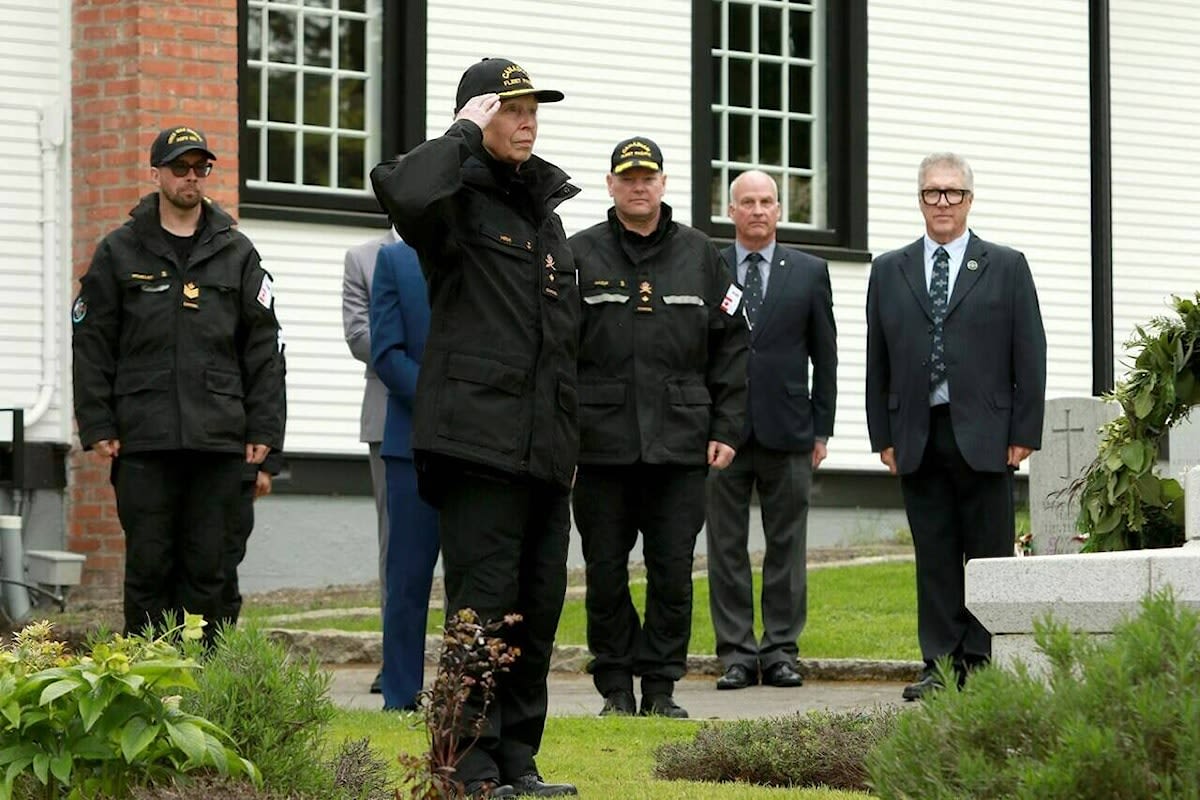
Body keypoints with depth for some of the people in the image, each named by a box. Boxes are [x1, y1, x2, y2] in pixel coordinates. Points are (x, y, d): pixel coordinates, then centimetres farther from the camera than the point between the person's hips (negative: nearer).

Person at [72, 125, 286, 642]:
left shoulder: (236, 254, 12)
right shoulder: (120, 252, 8)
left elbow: (264, 348, 10)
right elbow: (91, 345, 6)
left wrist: (264, 430, 2)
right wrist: (98, 426, -3)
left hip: (220, 443, 1)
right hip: (143, 443, -1)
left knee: (207, 570, 2)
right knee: (148, 566, -1)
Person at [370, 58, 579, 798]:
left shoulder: (547, 212, 20)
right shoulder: (458, 201, -4)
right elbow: (403, 189, -31)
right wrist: (465, 135, -15)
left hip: (544, 452, 8)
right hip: (479, 440, -8)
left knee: (537, 610, 10)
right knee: (483, 606, -8)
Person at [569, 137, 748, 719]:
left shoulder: (699, 256, 10)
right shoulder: (580, 255, 5)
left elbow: (731, 347, 11)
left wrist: (726, 429, 4)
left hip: (681, 445, 1)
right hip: (601, 444, -1)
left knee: (673, 572, 1)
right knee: (606, 573, 2)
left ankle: (661, 686, 10)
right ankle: (616, 687, 12)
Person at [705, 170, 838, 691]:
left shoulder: (809, 272, 8)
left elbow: (824, 356, 9)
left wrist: (822, 430, 4)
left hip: (788, 432, 1)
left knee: (787, 546, 3)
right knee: (727, 547, 2)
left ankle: (780, 651, 9)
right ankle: (736, 653, 6)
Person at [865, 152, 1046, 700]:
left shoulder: (1007, 268, 6)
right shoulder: (889, 271, 12)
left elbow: (1029, 357, 3)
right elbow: (877, 361, 11)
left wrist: (1023, 434, -4)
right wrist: (883, 436, 4)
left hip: (985, 436, -2)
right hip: (918, 438, 2)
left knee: (989, 553, -1)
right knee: (934, 557, 3)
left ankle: (984, 665, 4)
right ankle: (940, 665, 7)